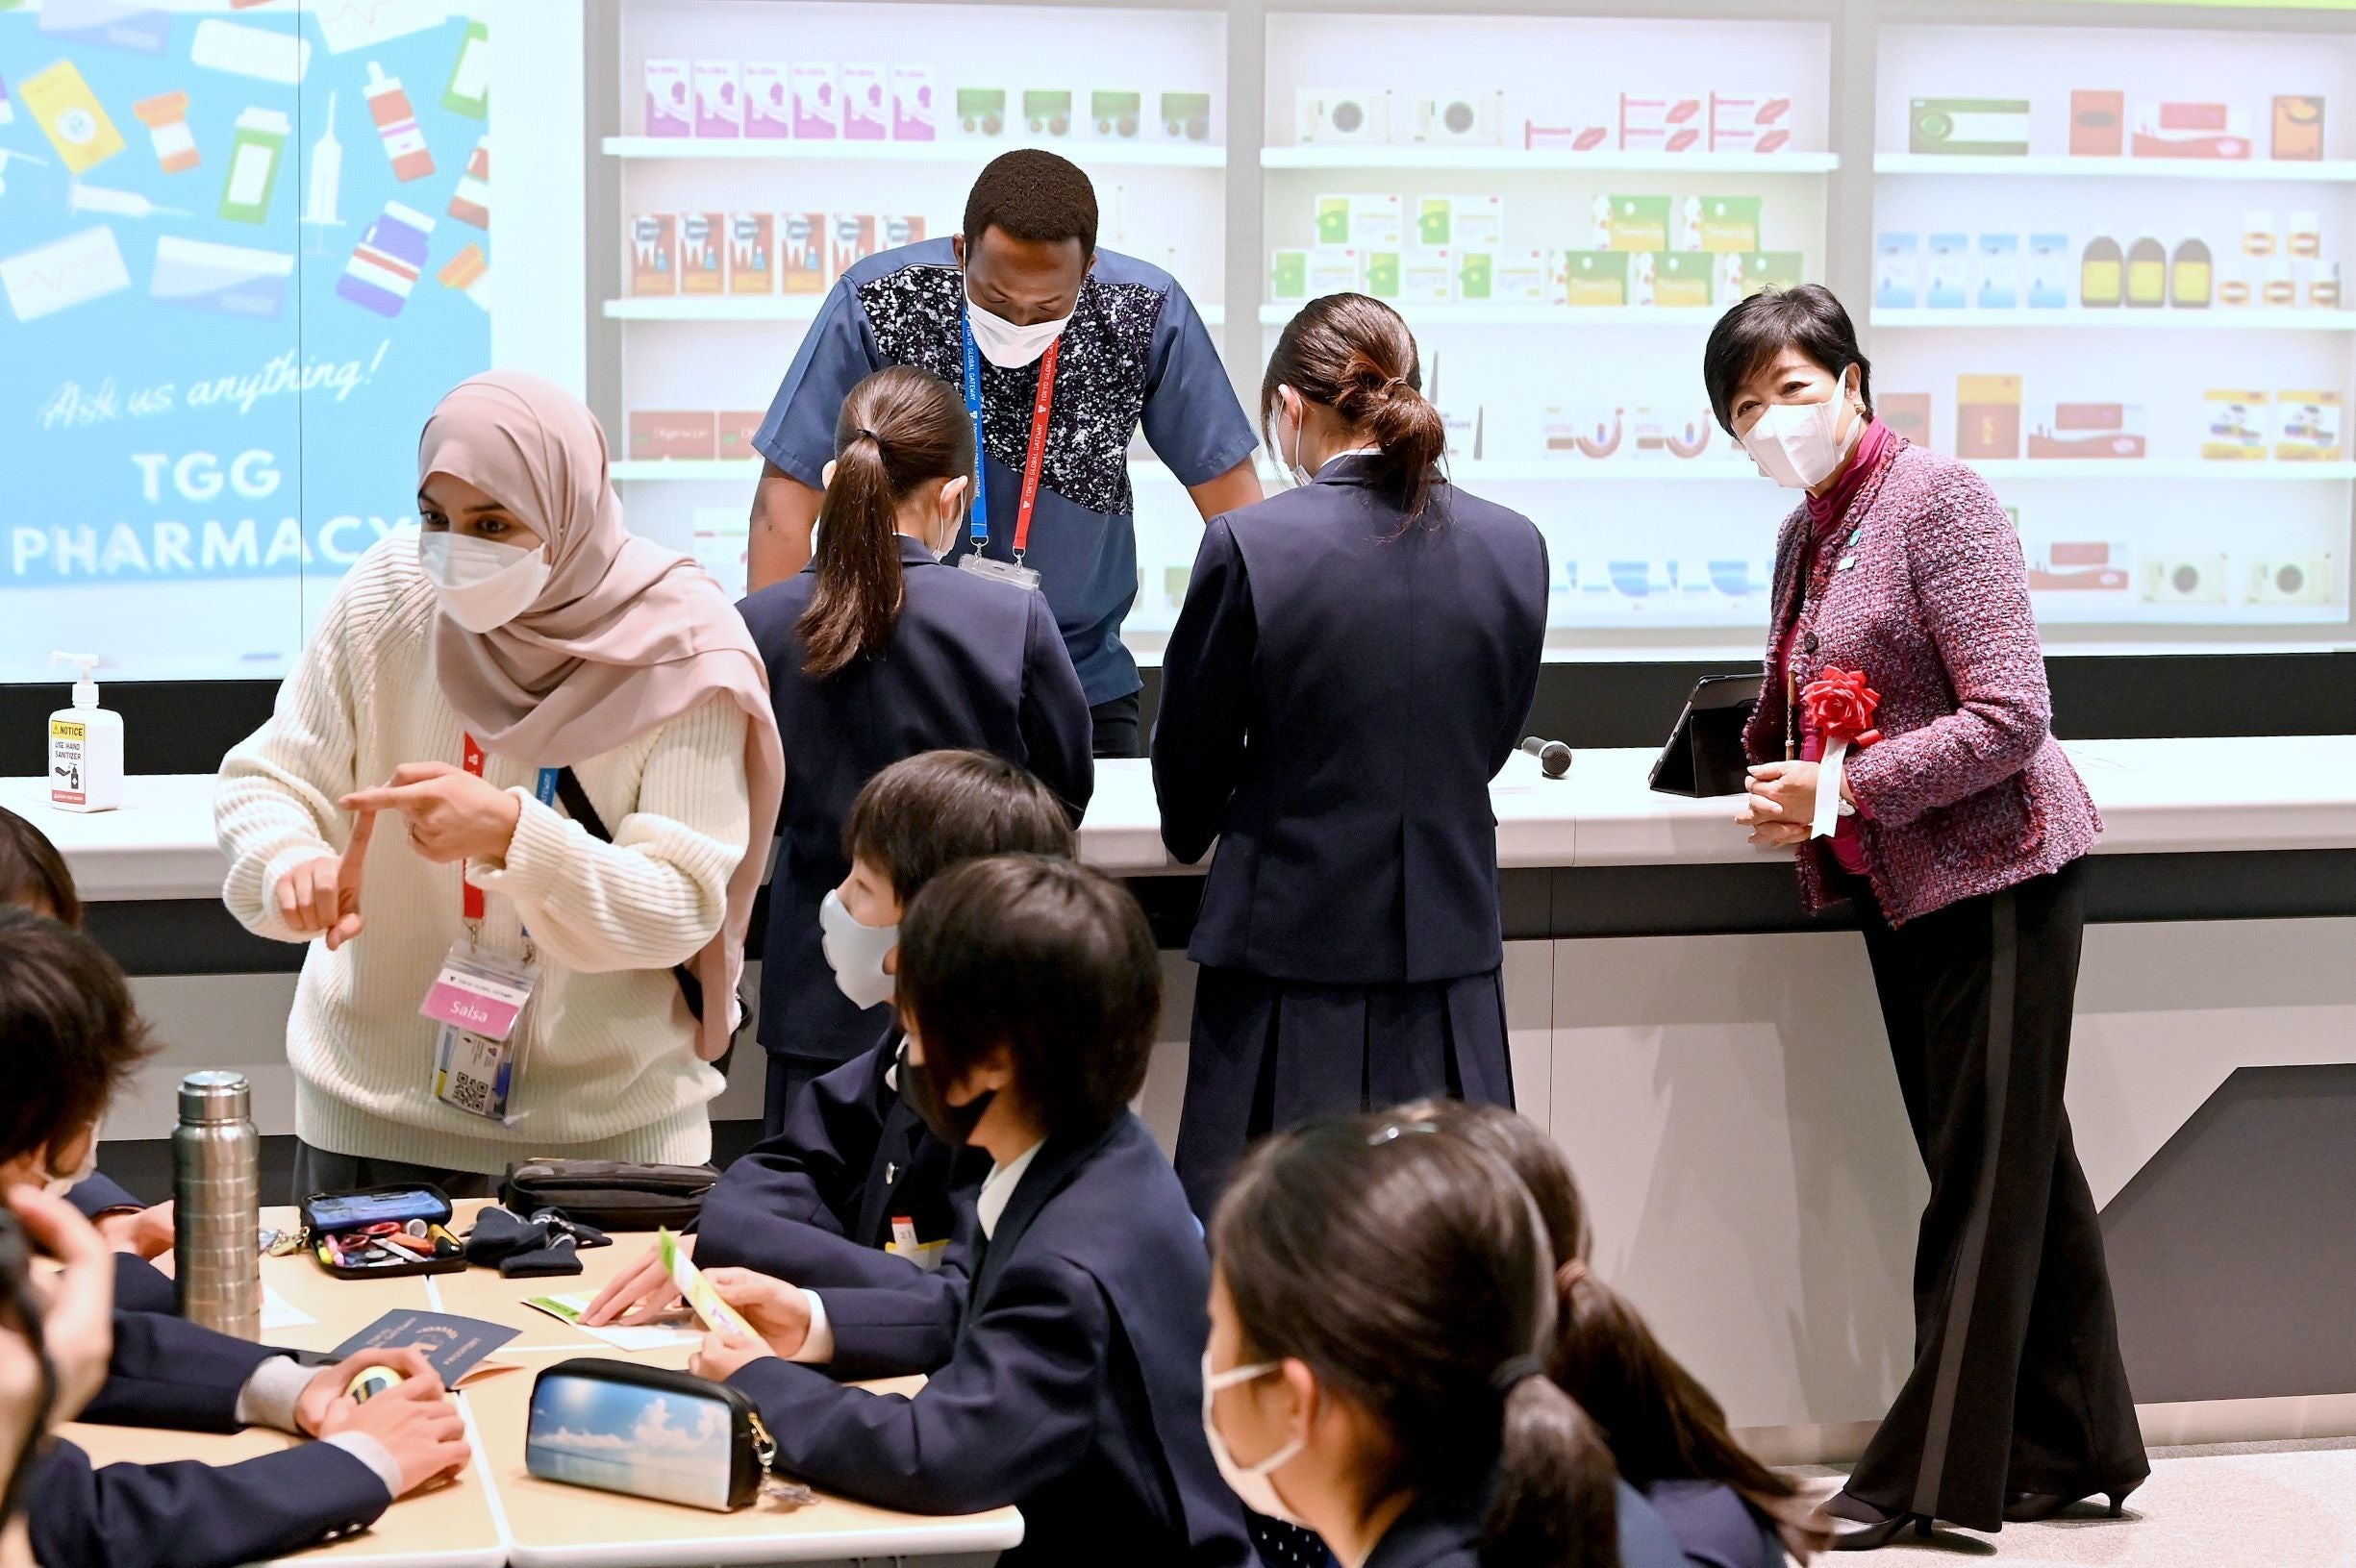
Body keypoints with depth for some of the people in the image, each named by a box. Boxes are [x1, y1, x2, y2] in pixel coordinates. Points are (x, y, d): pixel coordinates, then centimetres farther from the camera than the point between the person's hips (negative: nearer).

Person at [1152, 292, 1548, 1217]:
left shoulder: (1249, 547, -12)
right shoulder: (1513, 548, 0)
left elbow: (1190, 758, 0)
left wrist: (1194, 837, 22)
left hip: (1291, 942, -3)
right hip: (1449, 942, 4)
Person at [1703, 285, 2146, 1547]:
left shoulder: (1938, 499, -14)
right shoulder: (1806, 535, 11)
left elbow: (2011, 718, -20)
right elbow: (1801, 713, 24)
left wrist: (1845, 790, -21)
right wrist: (1776, 787, 7)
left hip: (1997, 874, -9)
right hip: (1900, 889, 9)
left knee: (1986, 1178, 0)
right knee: (2017, 1171, 14)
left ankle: (1928, 1473, 5)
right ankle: (2073, 1448, 23)